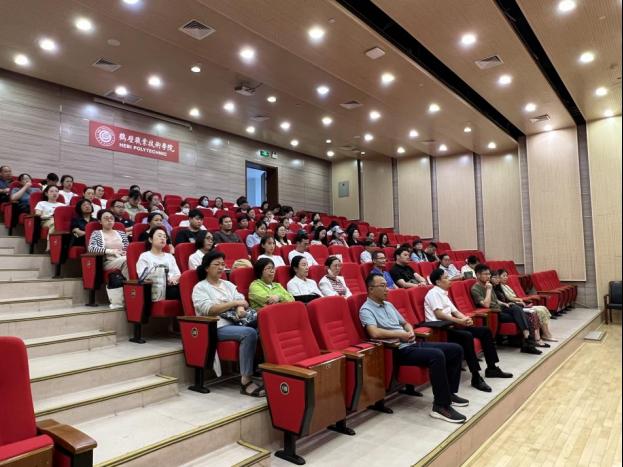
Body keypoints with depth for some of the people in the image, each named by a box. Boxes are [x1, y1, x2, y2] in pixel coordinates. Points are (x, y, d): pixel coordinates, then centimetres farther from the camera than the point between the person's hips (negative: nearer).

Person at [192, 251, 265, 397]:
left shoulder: (228, 284, 22)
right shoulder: (200, 287, 3)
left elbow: (241, 300, 10)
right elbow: (209, 309, -12)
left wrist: (240, 309, -13)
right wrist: (234, 303, -17)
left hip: (235, 322, 6)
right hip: (217, 327, -6)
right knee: (249, 333, -33)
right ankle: (246, 381, -29)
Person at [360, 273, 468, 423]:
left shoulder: (388, 305, 18)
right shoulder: (366, 310, -9)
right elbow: (375, 333, -26)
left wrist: (411, 332, 2)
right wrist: (401, 334, -15)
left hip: (413, 344, 9)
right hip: (399, 350, -9)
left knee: (456, 349, 4)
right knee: (437, 356, -32)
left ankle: (449, 393, 16)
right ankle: (441, 406, -19)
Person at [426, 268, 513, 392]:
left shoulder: (443, 293, 20)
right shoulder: (433, 293, -9)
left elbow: (455, 311, 16)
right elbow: (439, 314, -21)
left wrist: (465, 319, -6)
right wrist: (460, 321, -23)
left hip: (450, 325, 10)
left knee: (485, 330, 5)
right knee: (467, 336, -35)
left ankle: (491, 368, 12)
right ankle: (476, 377, -28)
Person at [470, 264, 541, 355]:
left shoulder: (488, 285, 14)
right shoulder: (475, 289, -13)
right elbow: (486, 305, -25)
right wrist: (489, 289, -18)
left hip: (499, 309, 8)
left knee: (516, 308, -20)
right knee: (518, 317, -21)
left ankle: (527, 336, -27)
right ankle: (527, 343, -17)